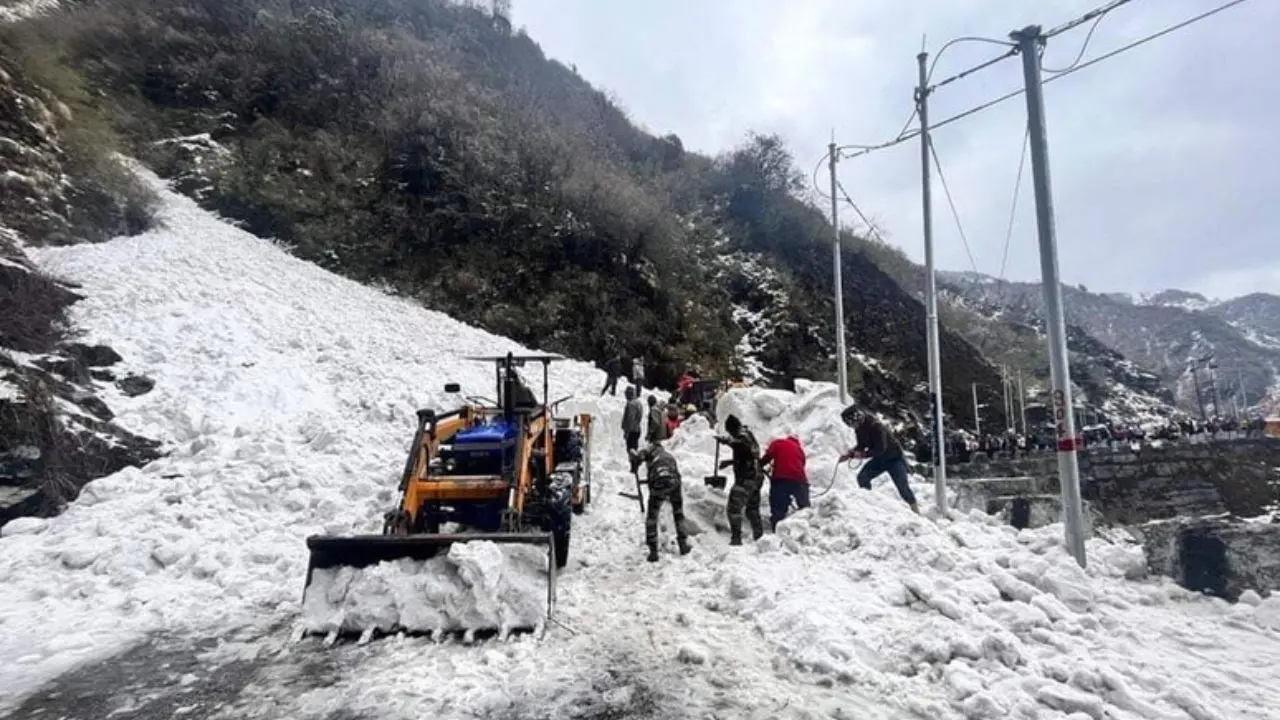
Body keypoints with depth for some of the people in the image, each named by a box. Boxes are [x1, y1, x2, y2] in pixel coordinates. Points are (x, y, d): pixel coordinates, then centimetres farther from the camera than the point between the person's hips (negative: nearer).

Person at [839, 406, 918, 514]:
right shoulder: (860, 428, -5)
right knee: (862, 477, -10)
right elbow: (861, 445, 8)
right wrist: (849, 454, -6)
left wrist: (863, 454, -34)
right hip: (880, 459, 7)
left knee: (902, 486, -9)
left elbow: (880, 449, -33)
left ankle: (916, 511, 6)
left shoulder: (875, 426, -31)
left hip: (894, 458, -7)